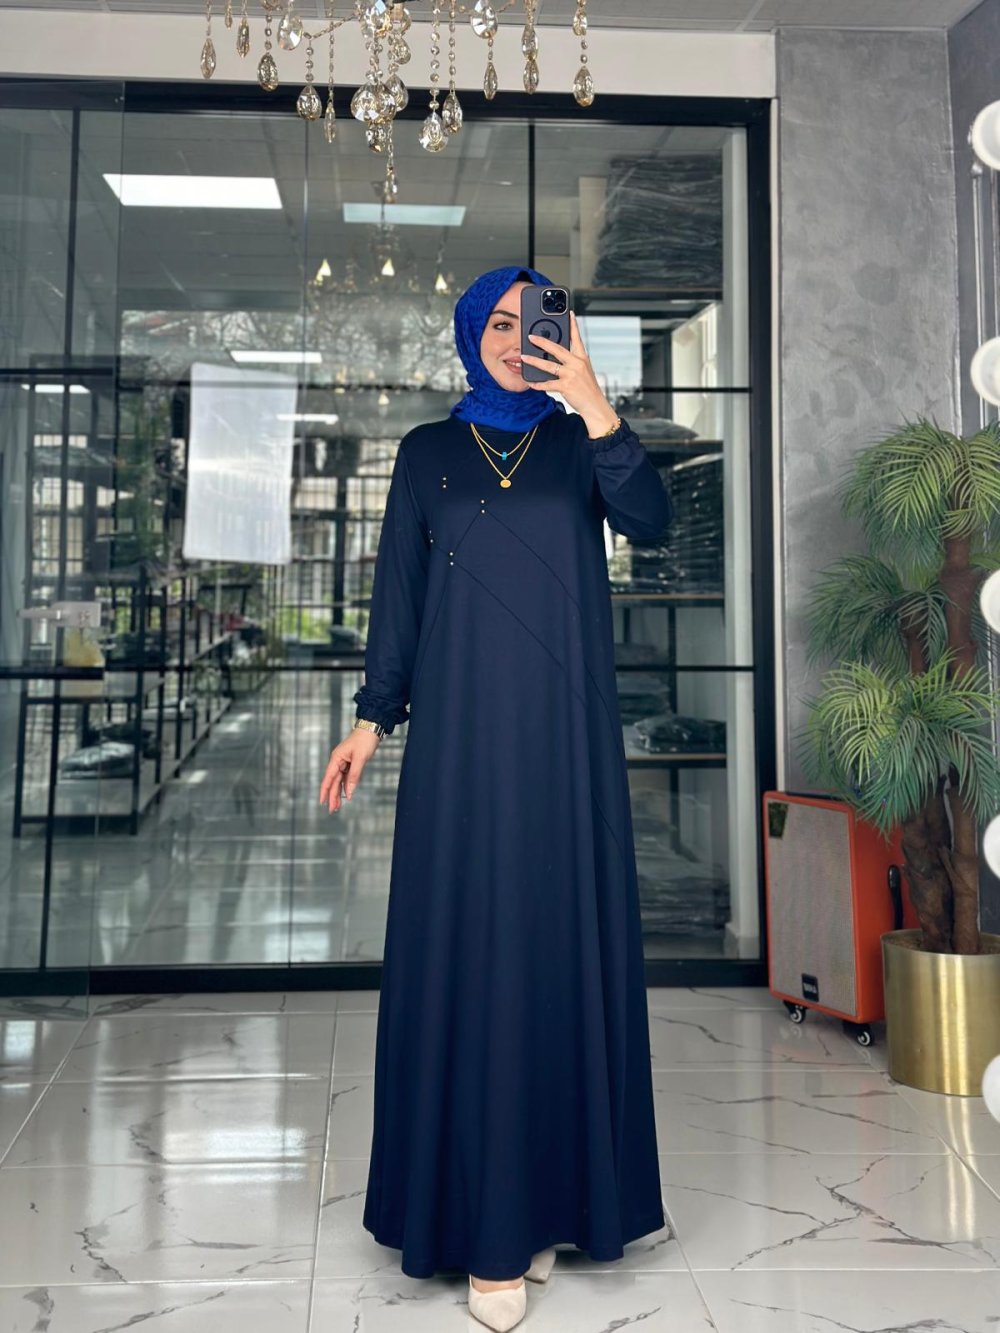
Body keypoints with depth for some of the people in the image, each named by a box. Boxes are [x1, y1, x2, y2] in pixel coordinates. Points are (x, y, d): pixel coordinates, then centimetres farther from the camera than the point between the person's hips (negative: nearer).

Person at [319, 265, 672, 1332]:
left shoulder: (581, 443, 12)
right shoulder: (428, 452, 13)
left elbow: (650, 521, -7)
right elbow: (398, 589, 9)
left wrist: (597, 411, -20)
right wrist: (374, 715, 2)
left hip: (564, 726, 1)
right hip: (462, 724, 0)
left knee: (563, 935, 2)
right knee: (466, 940, -3)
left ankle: (550, 1190, 16)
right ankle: (484, 1221, 6)